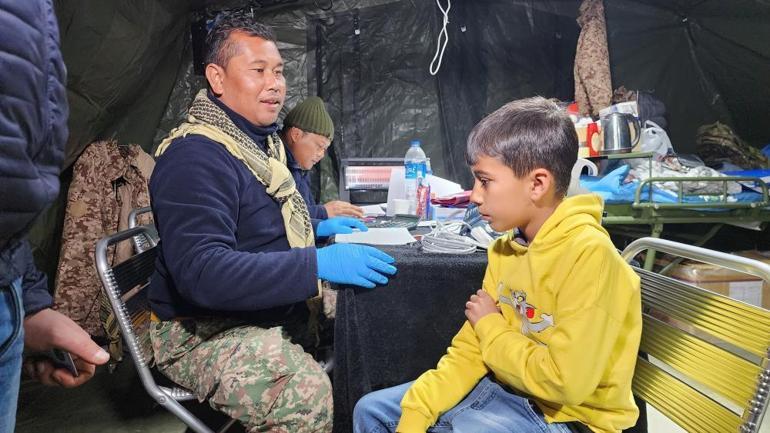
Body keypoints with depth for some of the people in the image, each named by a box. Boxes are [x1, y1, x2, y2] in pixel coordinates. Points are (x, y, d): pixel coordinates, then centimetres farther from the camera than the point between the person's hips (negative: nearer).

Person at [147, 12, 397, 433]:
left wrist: (318, 228, 11)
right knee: (306, 394, -34)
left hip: (275, 310, 9)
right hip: (205, 331, -9)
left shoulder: (263, 140, 11)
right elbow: (200, 272, -32)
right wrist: (318, 265, -35)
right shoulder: (195, 156, -21)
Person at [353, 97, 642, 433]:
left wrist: (491, 327, -13)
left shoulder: (588, 254, -24)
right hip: (507, 388, 7)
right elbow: (471, 349, 1)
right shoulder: (505, 246, -1)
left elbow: (564, 382, -27)